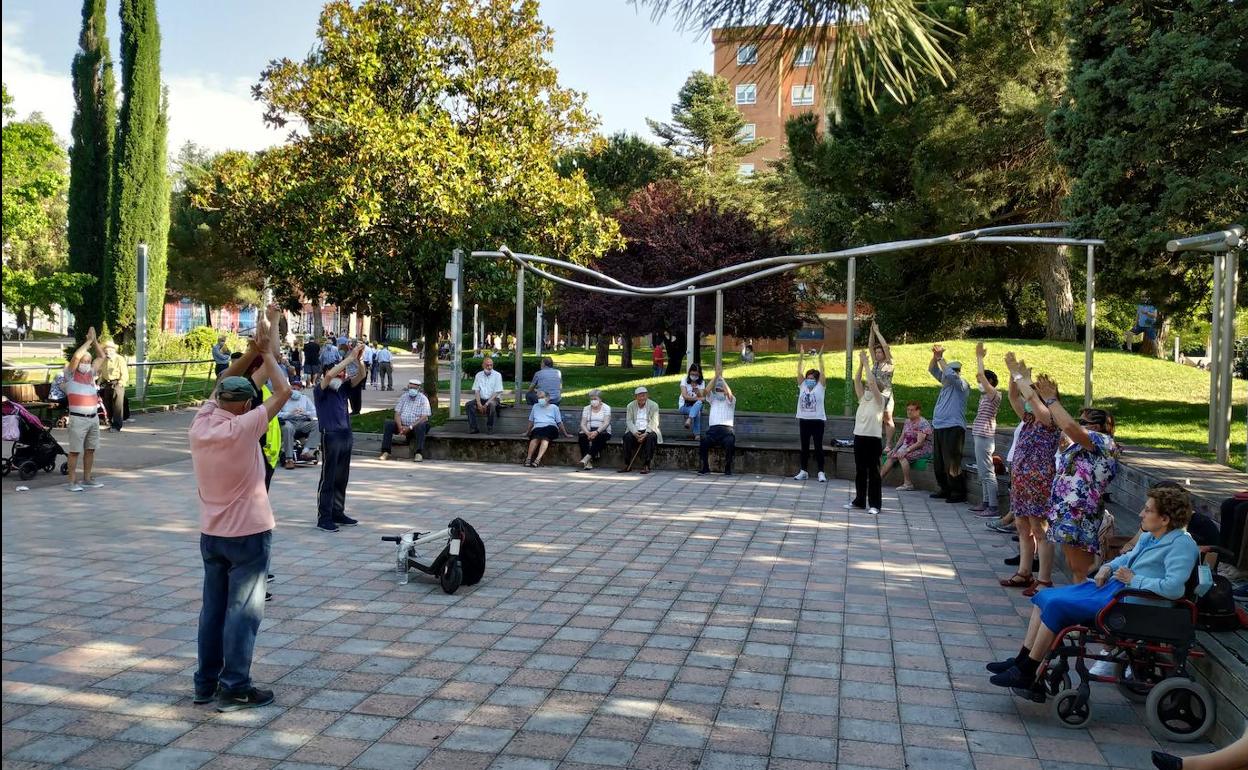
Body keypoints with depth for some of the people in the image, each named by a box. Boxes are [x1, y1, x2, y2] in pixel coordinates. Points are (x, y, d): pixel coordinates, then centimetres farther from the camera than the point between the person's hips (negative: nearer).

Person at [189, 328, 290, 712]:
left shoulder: (200, 424, -2)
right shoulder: (243, 428, -19)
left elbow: (221, 384, 14)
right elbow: (283, 392, -14)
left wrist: (251, 353, 6)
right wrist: (266, 353, -2)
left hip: (211, 533, 7)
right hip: (248, 534, -6)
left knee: (213, 608, 14)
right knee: (243, 611, 0)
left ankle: (206, 683, 21)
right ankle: (235, 688, 3)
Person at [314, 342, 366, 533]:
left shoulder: (343, 388, 13)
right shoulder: (321, 390, -5)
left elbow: (360, 376, 6)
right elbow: (329, 375, -24)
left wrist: (358, 359, -12)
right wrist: (350, 358, -23)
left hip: (346, 436, 7)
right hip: (330, 436, -7)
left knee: (342, 479, 12)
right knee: (327, 479, -4)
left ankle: (338, 513, 21)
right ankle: (323, 518, 0)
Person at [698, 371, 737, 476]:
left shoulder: (731, 400, 14)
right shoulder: (713, 399, 22)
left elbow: (729, 393, -9)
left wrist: (721, 377, -9)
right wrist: (716, 377, -8)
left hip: (727, 430, -2)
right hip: (713, 429, 2)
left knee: (730, 444, -34)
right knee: (703, 442, -29)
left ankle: (728, 468, -13)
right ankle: (705, 468, -13)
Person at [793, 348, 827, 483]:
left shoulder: (820, 387, 1)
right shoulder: (802, 386, 8)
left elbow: (822, 372, -9)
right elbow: (799, 372, 3)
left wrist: (820, 357, -14)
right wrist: (801, 357, -5)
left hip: (817, 421, -3)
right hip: (804, 420, 3)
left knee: (818, 447, 0)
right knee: (804, 447, 9)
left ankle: (821, 472, 5)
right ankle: (803, 471, 16)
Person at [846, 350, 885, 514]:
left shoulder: (880, 399, -4)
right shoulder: (863, 397, 13)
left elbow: (872, 380, -17)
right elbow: (857, 381, 4)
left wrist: (866, 363, -12)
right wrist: (860, 363, -2)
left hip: (873, 438, -6)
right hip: (859, 436, 6)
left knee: (873, 472, -2)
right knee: (860, 471, 12)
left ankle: (875, 504, 2)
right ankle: (859, 501, 21)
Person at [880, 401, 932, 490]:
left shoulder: (923, 423, -16)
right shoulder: (907, 421, 10)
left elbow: (919, 443, -22)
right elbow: (902, 438, 15)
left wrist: (906, 450, -27)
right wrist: (894, 449, 2)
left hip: (922, 449, -8)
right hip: (908, 446, 8)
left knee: (902, 456, -30)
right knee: (891, 456, -9)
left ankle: (908, 483, -28)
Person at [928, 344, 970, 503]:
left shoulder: (961, 384, -5)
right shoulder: (946, 383, 17)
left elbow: (950, 374, -23)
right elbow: (932, 370, 18)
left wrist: (940, 358, -12)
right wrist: (935, 356, 1)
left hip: (953, 428, -9)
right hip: (938, 427, 9)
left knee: (952, 464, -10)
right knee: (938, 463, 13)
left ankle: (959, 493, -3)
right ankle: (945, 489, 24)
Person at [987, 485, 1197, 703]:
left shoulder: (1182, 545, -14)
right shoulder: (1149, 537, 13)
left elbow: (1173, 588, -27)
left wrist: (1133, 580, -17)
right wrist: (1108, 567, 11)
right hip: (1109, 586, 10)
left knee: (1055, 606, -21)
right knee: (1043, 597, 2)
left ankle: (1026, 673, -11)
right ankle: (1022, 661, 3)